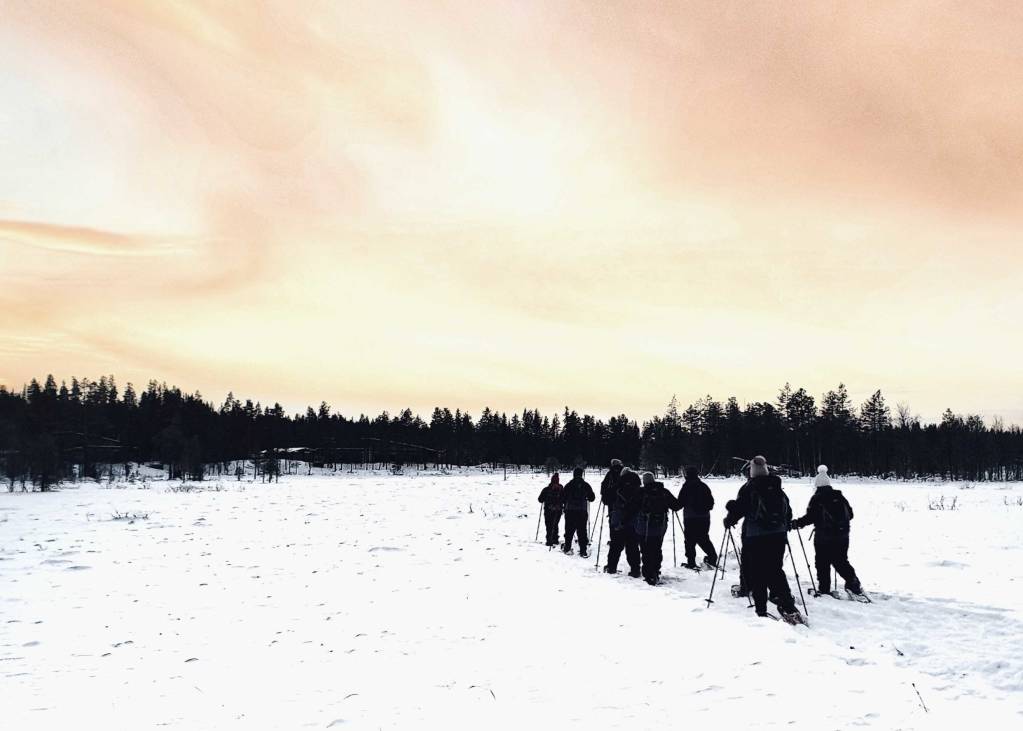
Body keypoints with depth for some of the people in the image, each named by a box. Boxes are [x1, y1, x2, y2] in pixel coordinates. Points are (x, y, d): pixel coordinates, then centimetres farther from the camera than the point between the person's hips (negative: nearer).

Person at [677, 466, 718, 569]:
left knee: (690, 540, 2)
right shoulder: (704, 486, 4)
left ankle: (691, 562, 1)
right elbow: (711, 502, 8)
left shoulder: (686, 486, -10)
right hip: (704, 517, 5)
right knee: (704, 539, 16)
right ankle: (712, 556, 4)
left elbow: (681, 502, -9)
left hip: (690, 518, -5)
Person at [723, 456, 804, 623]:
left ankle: (761, 611, 3)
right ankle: (789, 608, -3)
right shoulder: (778, 488, 9)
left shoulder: (748, 488, -5)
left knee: (756, 573, 4)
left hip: (755, 537, -4)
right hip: (778, 536, 4)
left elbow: (738, 508, -6)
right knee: (776, 571, 9)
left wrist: (729, 520, 13)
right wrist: (784, 527, 31)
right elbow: (788, 512, 14)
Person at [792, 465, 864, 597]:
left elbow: (810, 517, -17)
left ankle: (824, 589, 8)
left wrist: (797, 523, -7)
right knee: (842, 562, 16)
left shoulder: (817, 498, -10)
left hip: (823, 537, -5)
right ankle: (854, 584, 9)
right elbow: (850, 513, 10)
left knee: (822, 563, 6)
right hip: (842, 536, 5)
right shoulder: (839, 496, 5)